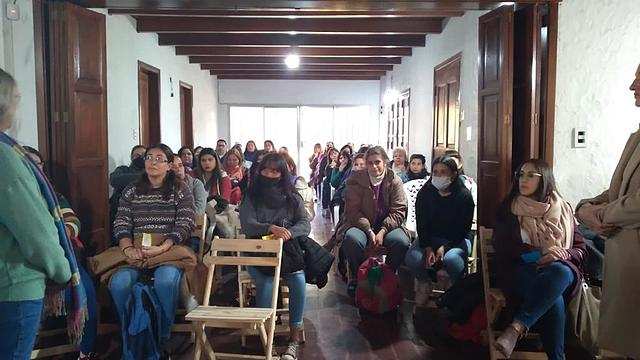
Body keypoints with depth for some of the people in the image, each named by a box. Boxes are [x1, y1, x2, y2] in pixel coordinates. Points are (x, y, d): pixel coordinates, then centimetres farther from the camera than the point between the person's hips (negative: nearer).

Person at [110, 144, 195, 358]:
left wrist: (162, 248, -17)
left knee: (165, 280, -35)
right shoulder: (131, 192, 19)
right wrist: (128, 248, -11)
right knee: (119, 282, -28)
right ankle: (129, 338, -6)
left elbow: (184, 226, -1)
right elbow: (121, 225, 10)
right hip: (135, 252, 3)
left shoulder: (180, 193, 10)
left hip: (169, 251, -3)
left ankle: (163, 338, -14)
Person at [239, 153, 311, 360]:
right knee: (265, 282, -30)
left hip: (287, 251, 1)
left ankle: (295, 337, -17)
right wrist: (271, 228, -25)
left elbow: (305, 225, 1)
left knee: (298, 279, -27)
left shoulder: (292, 199, 12)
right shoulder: (251, 198, 8)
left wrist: (289, 232, -21)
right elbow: (247, 225, -6)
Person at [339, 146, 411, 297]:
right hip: (360, 225, -1)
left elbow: (398, 211, -4)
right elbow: (353, 211, -6)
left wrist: (382, 231, -19)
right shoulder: (356, 180, 0)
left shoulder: (394, 181, 2)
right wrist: (369, 231, -19)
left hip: (387, 226, 1)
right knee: (352, 239, -34)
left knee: (401, 242, -29)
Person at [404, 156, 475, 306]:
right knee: (412, 258, -27)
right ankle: (425, 282, 7)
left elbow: (463, 229, -8)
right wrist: (428, 248, -17)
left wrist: (444, 247, -20)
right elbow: (421, 225, -2)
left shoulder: (464, 196, -9)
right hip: (429, 239, 3)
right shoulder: (424, 194, -1)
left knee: (451, 259, -36)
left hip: (456, 239, -2)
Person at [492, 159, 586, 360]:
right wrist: (539, 253, -14)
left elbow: (581, 249, 14)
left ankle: (516, 329, -45)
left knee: (560, 272, -38)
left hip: (561, 269, 2)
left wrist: (562, 254, -10)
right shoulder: (508, 209, 13)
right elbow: (502, 245, 0)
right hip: (520, 270, -1)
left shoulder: (563, 210, 18)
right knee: (553, 298, -36)